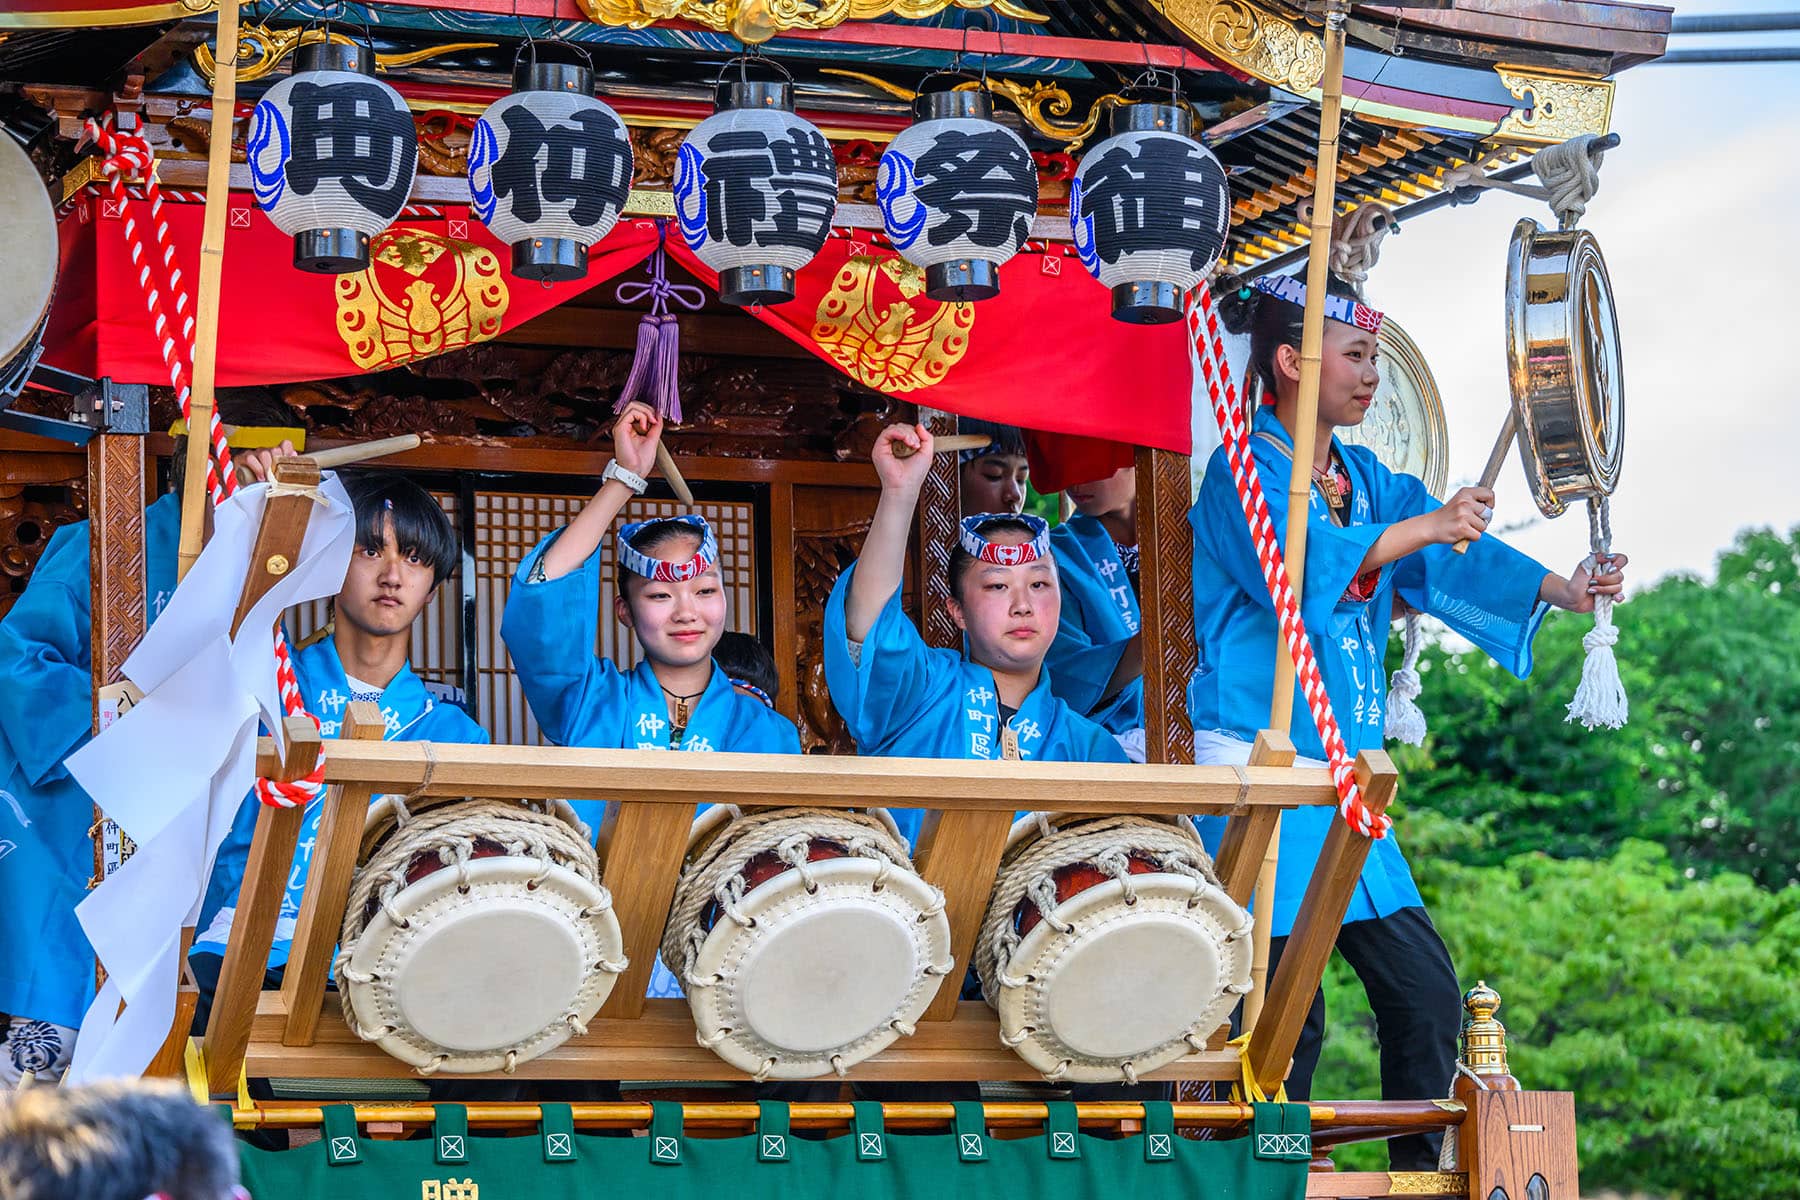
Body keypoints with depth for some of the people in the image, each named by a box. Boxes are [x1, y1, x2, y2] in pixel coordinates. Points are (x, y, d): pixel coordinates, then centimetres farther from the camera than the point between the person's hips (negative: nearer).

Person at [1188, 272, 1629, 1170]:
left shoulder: (1364, 481, 16)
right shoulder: (1246, 470, -6)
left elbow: (1449, 557, 6)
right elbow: (1294, 569, -23)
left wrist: (1561, 590, -8)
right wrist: (1417, 530, -28)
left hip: (1337, 776, 8)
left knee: (1423, 986, 4)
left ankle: (1422, 1172, 12)